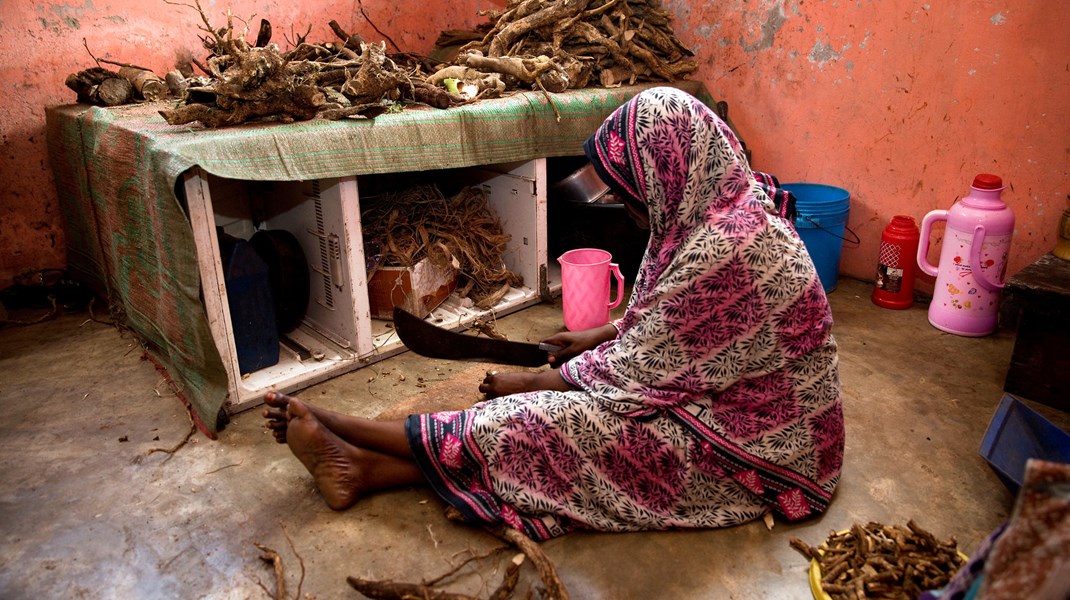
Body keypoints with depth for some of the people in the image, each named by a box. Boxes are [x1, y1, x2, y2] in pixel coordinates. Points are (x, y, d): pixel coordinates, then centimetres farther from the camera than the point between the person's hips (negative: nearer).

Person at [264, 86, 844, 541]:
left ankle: (354, 450, -7)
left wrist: (532, 382, -11)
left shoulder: (727, 248, -30)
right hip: (726, 393, 8)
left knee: (563, 426, -17)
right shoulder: (721, 205, 1)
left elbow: (635, 376, -23)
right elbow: (666, 321, 16)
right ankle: (365, 463, -8)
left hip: (758, 445, -8)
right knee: (568, 422, -7)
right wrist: (598, 335, 15)